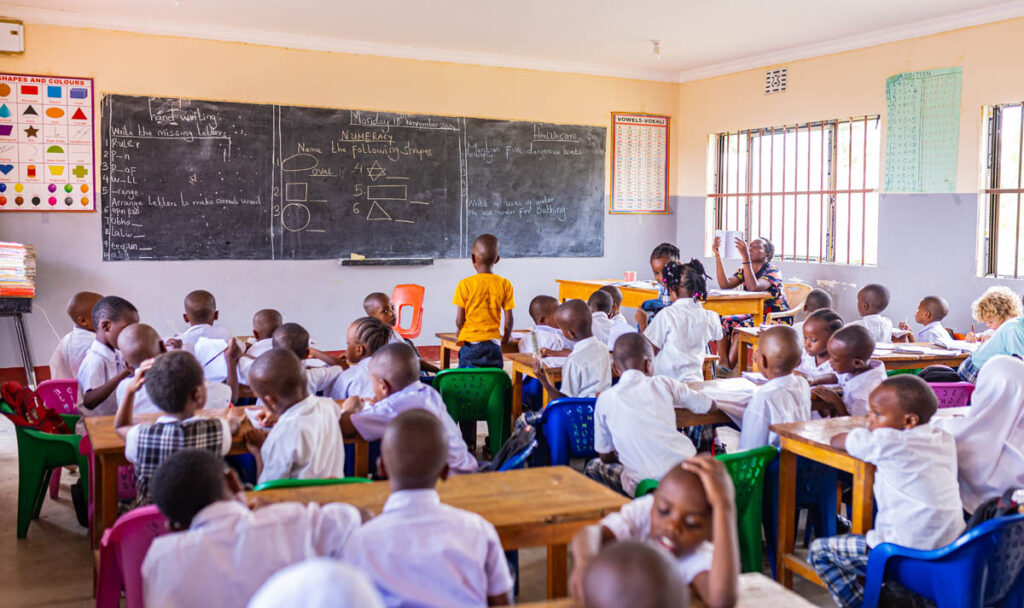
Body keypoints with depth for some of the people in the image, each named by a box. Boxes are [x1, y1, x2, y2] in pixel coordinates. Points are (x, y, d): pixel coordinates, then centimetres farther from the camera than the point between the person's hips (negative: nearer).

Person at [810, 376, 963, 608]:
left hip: (909, 556, -8)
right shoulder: (945, 439, 4)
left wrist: (867, 432, 16)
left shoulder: (888, 442, -16)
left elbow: (837, 440, -2)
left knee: (819, 550, 5)